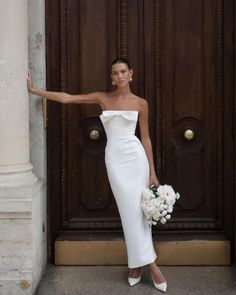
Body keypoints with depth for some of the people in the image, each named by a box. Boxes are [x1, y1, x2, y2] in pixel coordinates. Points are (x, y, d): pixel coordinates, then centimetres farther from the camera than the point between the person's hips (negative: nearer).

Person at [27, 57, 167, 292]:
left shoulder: (140, 103, 3)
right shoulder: (102, 98, 6)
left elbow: (145, 138, 6)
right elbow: (66, 98, 5)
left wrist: (153, 172, 3)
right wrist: (33, 90, 3)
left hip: (136, 157, -1)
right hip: (114, 158, 1)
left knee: (139, 210, 0)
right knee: (129, 211, 1)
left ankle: (136, 264, 12)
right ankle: (150, 264, 9)